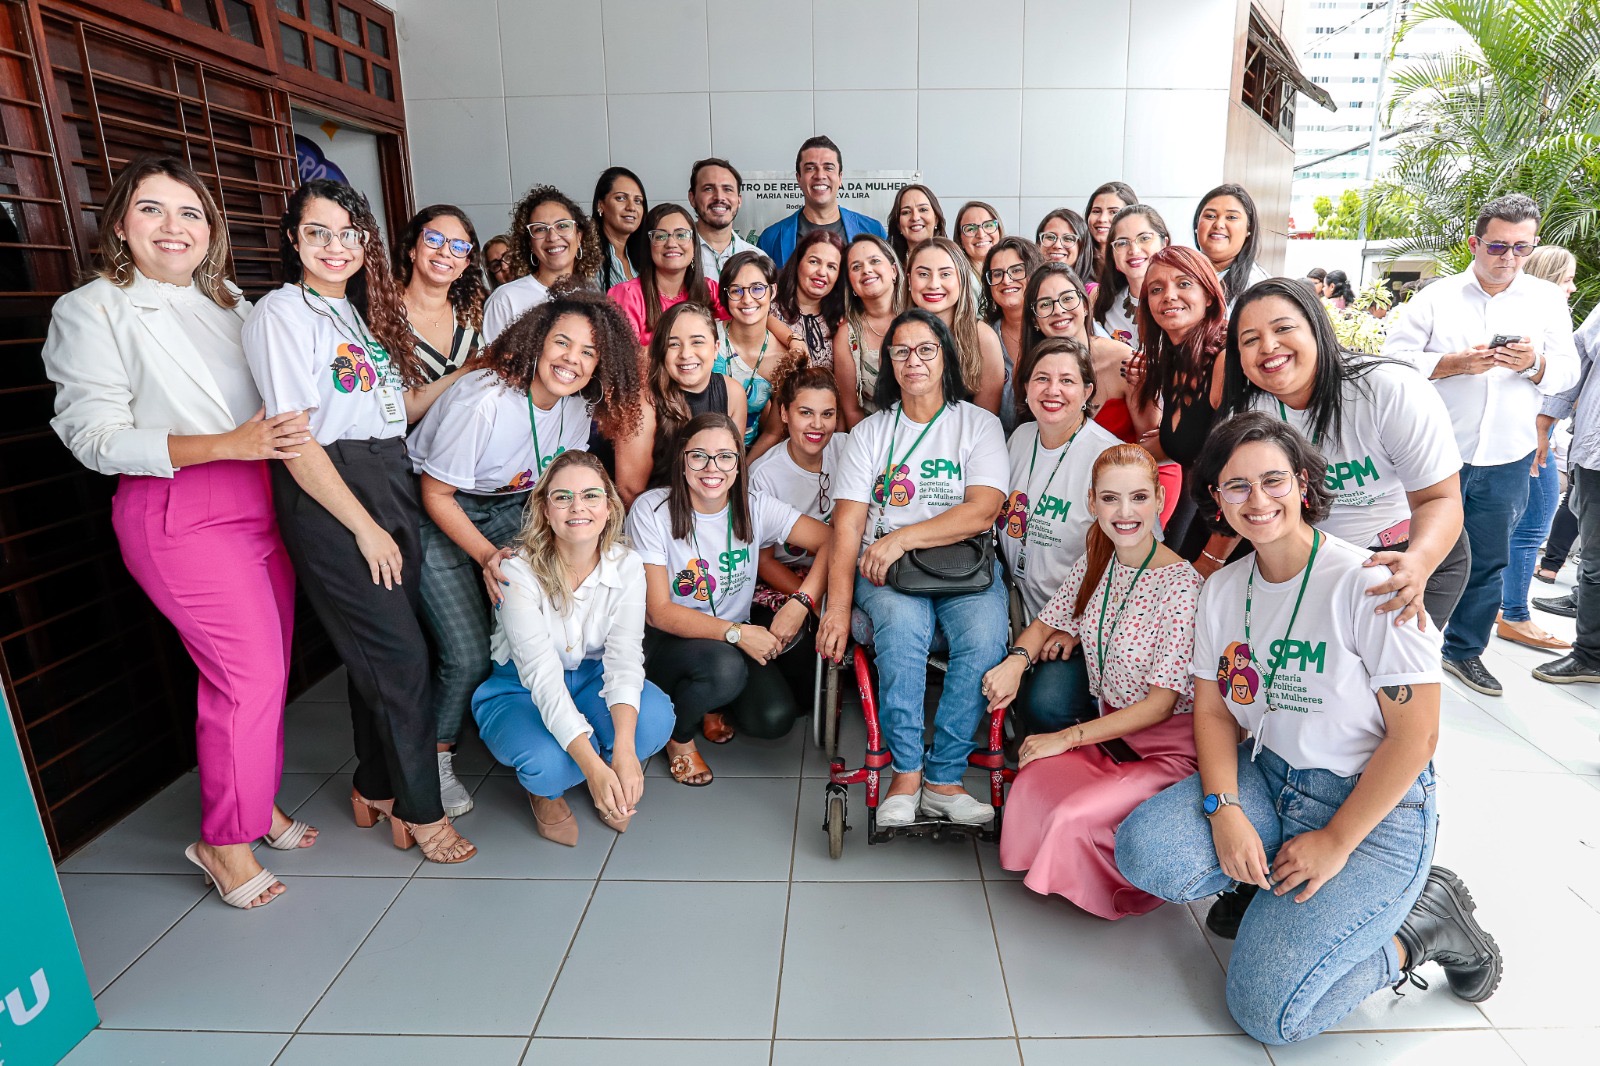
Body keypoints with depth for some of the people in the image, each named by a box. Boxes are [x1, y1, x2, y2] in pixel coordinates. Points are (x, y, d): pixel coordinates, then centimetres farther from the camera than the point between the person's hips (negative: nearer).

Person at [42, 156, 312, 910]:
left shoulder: (230, 305, 15)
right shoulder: (91, 311, -3)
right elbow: (96, 438, -11)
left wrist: (284, 437, 0)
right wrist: (229, 444, -22)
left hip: (260, 500, 6)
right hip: (179, 514, -6)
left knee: (269, 669, 9)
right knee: (250, 676, -8)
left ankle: (257, 804, 28)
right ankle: (225, 840, 12)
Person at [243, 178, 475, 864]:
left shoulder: (362, 311, 16)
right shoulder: (282, 314, -8)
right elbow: (295, 440, -15)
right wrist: (365, 526, -16)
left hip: (389, 484, 8)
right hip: (328, 499, -7)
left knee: (377, 648, 14)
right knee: (400, 654, -5)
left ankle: (374, 790, 30)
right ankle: (420, 812, 11)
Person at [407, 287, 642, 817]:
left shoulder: (577, 405, -8)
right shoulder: (481, 400, -28)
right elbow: (437, 495, -20)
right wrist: (488, 556, -27)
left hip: (511, 509, 6)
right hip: (438, 518, -6)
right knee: (467, 656, -13)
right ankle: (436, 759, 15)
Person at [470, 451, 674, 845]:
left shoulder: (626, 566, -15)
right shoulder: (519, 571, -25)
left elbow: (625, 657, -25)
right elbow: (541, 674, -33)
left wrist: (624, 749, -43)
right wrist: (593, 766, -44)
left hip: (591, 680, 3)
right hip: (519, 690, -2)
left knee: (655, 716, -30)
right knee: (550, 762, -35)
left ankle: (616, 784, 6)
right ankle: (545, 791, 6)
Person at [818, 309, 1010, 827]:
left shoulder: (979, 424, 9)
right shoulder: (870, 431, 13)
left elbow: (982, 511, -6)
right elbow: (848, 522, 2)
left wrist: (902, 537, -17)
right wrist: (838, 606, -11)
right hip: (883, 569, 0)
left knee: (984, 636, -30)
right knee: (903, 625, -32)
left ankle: (942, 778, -14)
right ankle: (906, 773, -17)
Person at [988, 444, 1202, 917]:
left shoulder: (1181, 585, -19)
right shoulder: (1094, 563, 1)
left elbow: (1160, 704, -17)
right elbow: (1047, 623, 15)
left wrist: (1067, 738, -17)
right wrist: (1017, 660, -8)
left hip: (1168, 746, -5)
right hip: (1107, 730, 5)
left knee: (1075, 817, -26)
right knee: (1032, 785, -23)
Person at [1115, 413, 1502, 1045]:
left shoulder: (1367, 585, -17)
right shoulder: (1222, 590, 2)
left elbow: (1415, 736, -15)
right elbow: (1212, 710, 4)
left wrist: (1336, 841, -14)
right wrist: (1223, 808, -12)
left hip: (1375, 807, -5)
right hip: (1267, 780, 5)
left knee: (1266, 1006, -14)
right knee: (1144, 851, -22)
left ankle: (1419, 927, 10)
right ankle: (1272, 883, 6)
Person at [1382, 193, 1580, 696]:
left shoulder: (1548, 300, 8)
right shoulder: (1436, 297, -1)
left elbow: (1567, 372, 6)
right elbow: (1394, 358, -9)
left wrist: (1534, 364, -15)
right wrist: (1456, 363, -20)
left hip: (1506, 460, 3)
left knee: (1489, 561, 11)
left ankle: (1465, 650, 26)